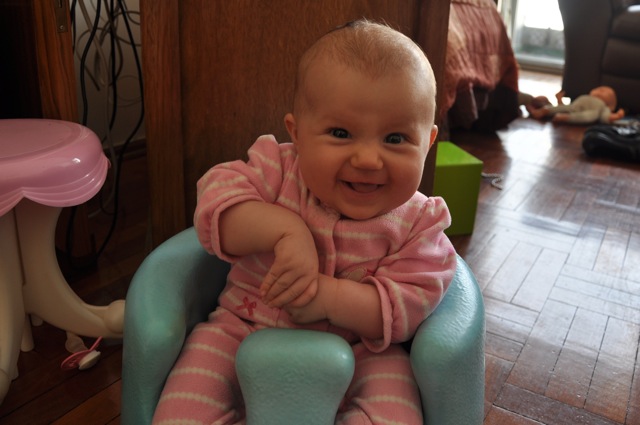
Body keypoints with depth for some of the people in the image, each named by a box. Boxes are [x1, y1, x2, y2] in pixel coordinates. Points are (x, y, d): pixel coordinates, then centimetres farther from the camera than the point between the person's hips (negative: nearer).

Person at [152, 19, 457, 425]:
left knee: (392, 375, -25)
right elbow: (217, 194, -23)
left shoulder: (417, 222, -12)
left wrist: (329, 297, -33)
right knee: (208, 346, -20)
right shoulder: (278, 169, -12)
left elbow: (411, 301, -18)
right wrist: (285, 230, -38)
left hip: (358, 353, 0)